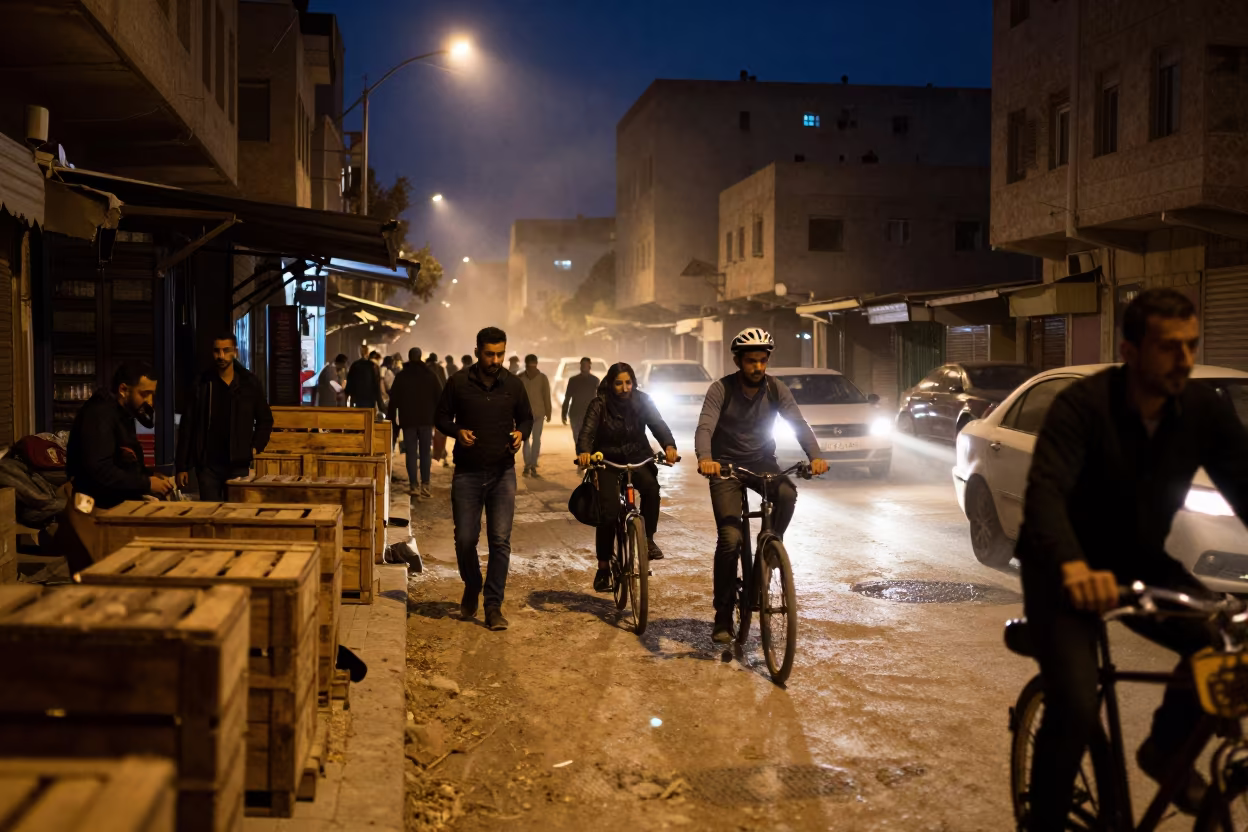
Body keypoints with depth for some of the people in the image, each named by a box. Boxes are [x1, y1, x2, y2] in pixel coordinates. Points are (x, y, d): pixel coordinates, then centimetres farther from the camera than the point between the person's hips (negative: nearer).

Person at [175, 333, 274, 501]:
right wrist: (182, 466, 0)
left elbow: (265, 420, 15)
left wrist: (255, 447, 1)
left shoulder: (250, 384, 3)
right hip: (207, 465, 0)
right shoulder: (202, 385, 2)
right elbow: (187, 427, 3)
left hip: (238, 465, 0)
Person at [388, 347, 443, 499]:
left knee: (411, 453, 3)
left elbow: (393, 401, 2)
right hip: (426, 420, 0)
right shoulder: (430, 375, 2)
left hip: (408, 421, 0)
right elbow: (439, 398, 1)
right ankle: (425, 485, 0)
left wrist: (392, 421, 8)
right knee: (425, 453, 6)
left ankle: (414, 485, -3)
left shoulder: (401, 376, 2)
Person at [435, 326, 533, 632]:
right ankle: (471, 587, 32)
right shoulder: (458, 382, -2)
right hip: (467, 472, 0)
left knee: (500, 540, -5)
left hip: (502, 472, 1)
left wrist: (521, 433, -7)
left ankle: (493, 606, 2)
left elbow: (526, 417, 15)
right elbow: (442, 417, 7)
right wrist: (457, 431, -14)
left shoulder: (513, 385, 3)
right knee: (465, 539, 3)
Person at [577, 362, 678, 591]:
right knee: (608, 513, -13)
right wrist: (584, 452, -46)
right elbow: (587, 432, -24)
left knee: (651, 487, -31)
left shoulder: (642, 401, -7)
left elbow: (658, 424, -17)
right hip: (608, 460, -1)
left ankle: (648, 538, -13)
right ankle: (603, 568, 3)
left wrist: (669, 445, -38)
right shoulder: (599, 405, -13)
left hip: (638, 458, 1)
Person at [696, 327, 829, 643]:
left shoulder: (775, 389, -7)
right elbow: (705, 427, -28)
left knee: (787, 494, -32)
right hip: (726, 466, -3)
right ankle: (723, 616, -4)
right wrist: (705, 459, -49)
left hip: (762, 462, 3)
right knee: (730, 539, -15)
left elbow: (798, 423, -17)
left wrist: (815, 456, -36)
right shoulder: (721, 389, -15)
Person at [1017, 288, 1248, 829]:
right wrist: (1073, 566, -56)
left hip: (1141, 564, 5)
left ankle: (1167, 749, 9)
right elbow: (1045, 491, -36)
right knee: (1076, 707, -22)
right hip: (1066, 571, -5)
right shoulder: (1083, 405, -23)